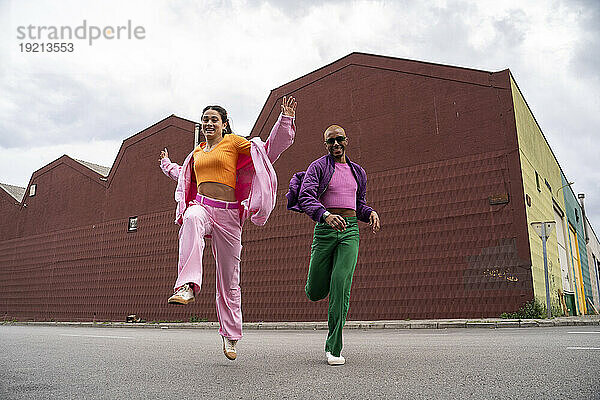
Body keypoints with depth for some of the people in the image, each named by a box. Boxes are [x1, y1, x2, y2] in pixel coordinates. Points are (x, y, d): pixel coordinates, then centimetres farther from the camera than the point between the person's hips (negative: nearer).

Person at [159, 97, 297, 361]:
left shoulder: (233, 142, 7)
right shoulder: (197, 152, 22)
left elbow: (269, 149, 2)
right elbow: (185, 175, 42)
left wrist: (285, 119, -7)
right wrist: (167, 164, 57)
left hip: (228, 214, -3)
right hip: (201, 205, 3)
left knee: (229, 277, 1)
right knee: (192, 218, -39)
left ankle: (230, 337, 16)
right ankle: (187, 287, -51)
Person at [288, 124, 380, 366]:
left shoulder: (357, 172, 17)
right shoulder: (318, 167, 2)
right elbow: (305, 198, -14)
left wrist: (371, 214, 2)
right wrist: (326, 215, -32)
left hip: (350, 230, 2)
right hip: (325, 230, -2)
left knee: (341, 285, -15)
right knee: (315, 293, 2)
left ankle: (334, 348, -5)